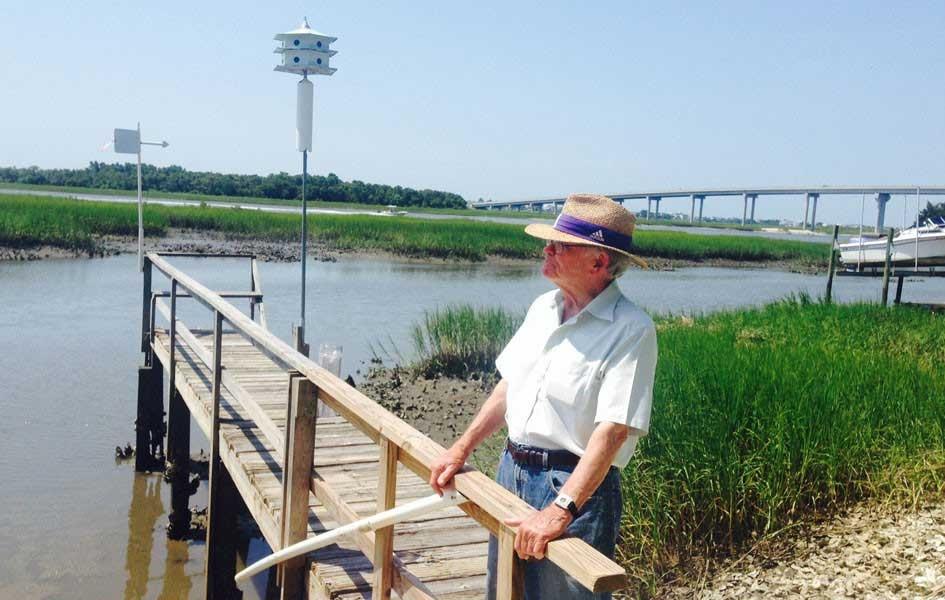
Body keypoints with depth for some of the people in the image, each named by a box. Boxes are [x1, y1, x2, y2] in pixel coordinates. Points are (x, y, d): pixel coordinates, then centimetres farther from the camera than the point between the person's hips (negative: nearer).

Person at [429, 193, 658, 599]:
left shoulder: (631, 330, -18)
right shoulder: (543, 307, 6)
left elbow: (613, 431, -25)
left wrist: (560, 510, -31)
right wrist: (461, 449, 12)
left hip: (575, 485, -7)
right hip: (511, 470, 7)